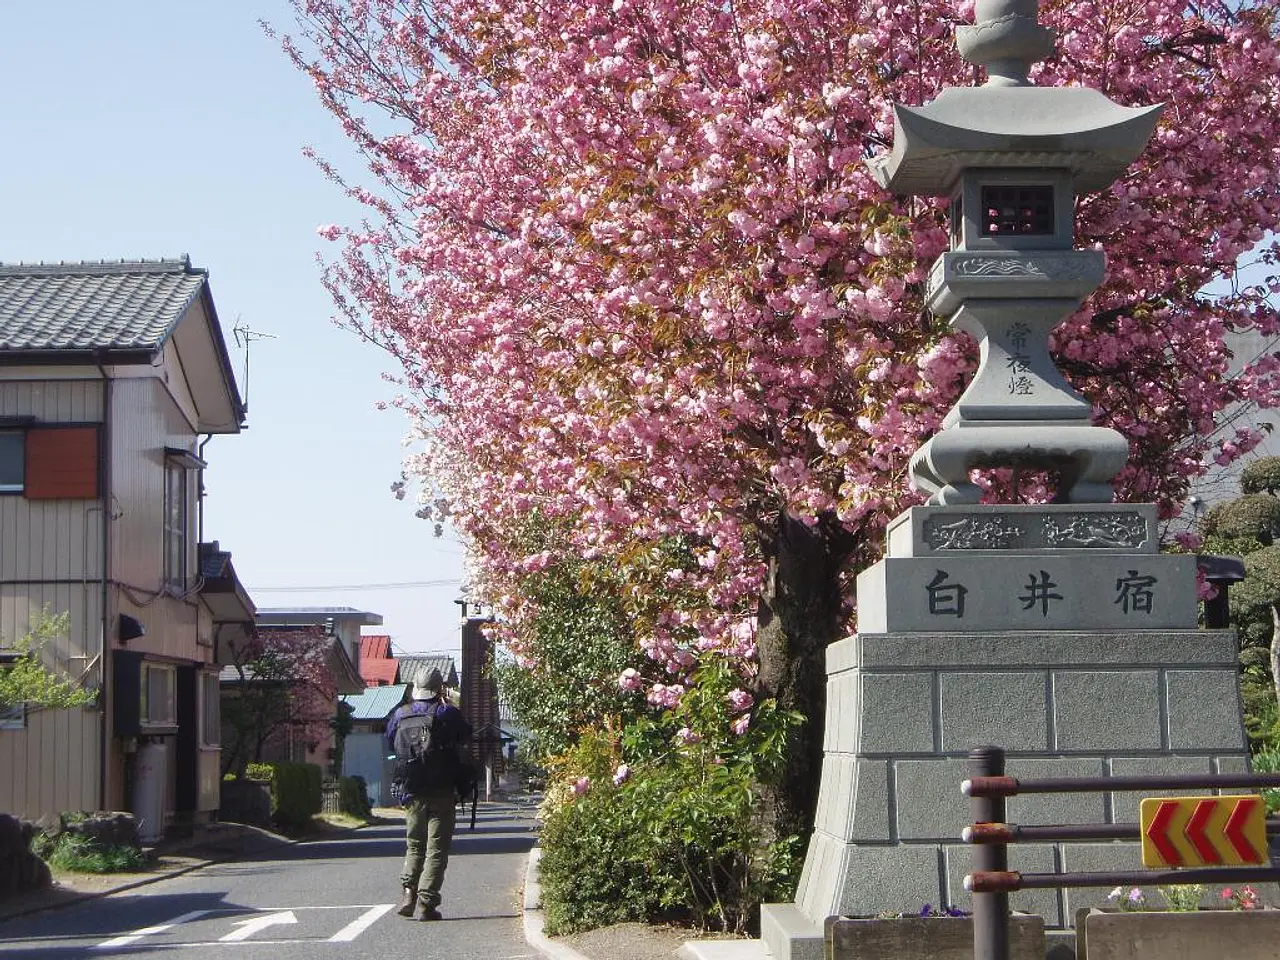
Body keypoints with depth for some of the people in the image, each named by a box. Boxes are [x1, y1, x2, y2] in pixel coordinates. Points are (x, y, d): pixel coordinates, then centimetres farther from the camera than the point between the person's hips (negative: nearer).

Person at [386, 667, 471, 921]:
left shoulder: (400, 716, 3)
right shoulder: (448, 713, -6)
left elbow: (390, 742, 16)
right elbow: (465, 734, 10)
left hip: (412, 792, 3)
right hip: (442, 792, -3)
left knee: (414, 846, 17)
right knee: (436, 849, 1)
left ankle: (409, 892, 0)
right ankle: (426, 903, -6)